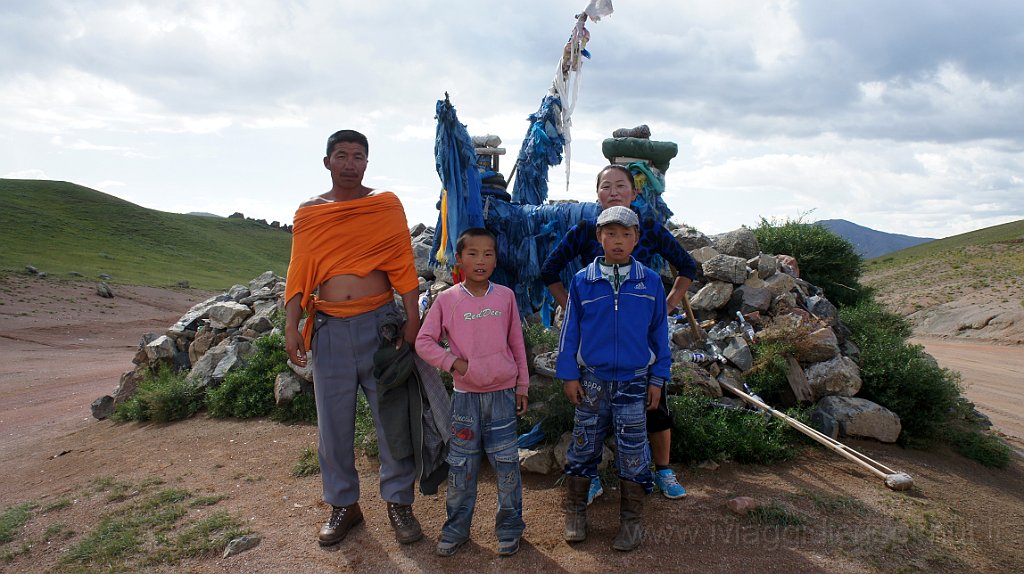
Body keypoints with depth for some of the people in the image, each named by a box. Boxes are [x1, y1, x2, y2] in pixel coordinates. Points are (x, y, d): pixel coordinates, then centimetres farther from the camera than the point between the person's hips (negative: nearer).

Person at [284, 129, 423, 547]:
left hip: (380, 322, -1)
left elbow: (403, 266, -2)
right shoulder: (308, 214, 8)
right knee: (333, 423, 9)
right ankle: (343, 505, 26)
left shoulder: (386, 205, 2)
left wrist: (412, 321, -8)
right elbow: (298, 275, 6)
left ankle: (398, 502, 20)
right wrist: (291, 327, -3)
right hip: (329, 328, 2)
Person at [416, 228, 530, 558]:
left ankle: (509, 529, 22)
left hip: (502, 394, 1)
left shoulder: (505, 296, 2)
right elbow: (424, 341, 0)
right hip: (465, 395, 0)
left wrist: (522, 386, 8)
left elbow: (517, 344, 8)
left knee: (507, 465, 5)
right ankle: (456, 529, 25)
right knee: (461, 467, 8)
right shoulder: (447, 300, -2)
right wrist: (452, 362, -14)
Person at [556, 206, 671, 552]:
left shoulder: (650, 282, -1)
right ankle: (575, 513, 25)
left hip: (634, 380, 0)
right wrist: (569, 375, 0)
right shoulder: (583, 281, -2)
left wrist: (658, 379, 2)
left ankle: (632, 520, 21)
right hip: (592, 380, 0)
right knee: (584, 445, 9)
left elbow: (659, 333, 4)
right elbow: (570, 329, 2)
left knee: (633, 450, 6)